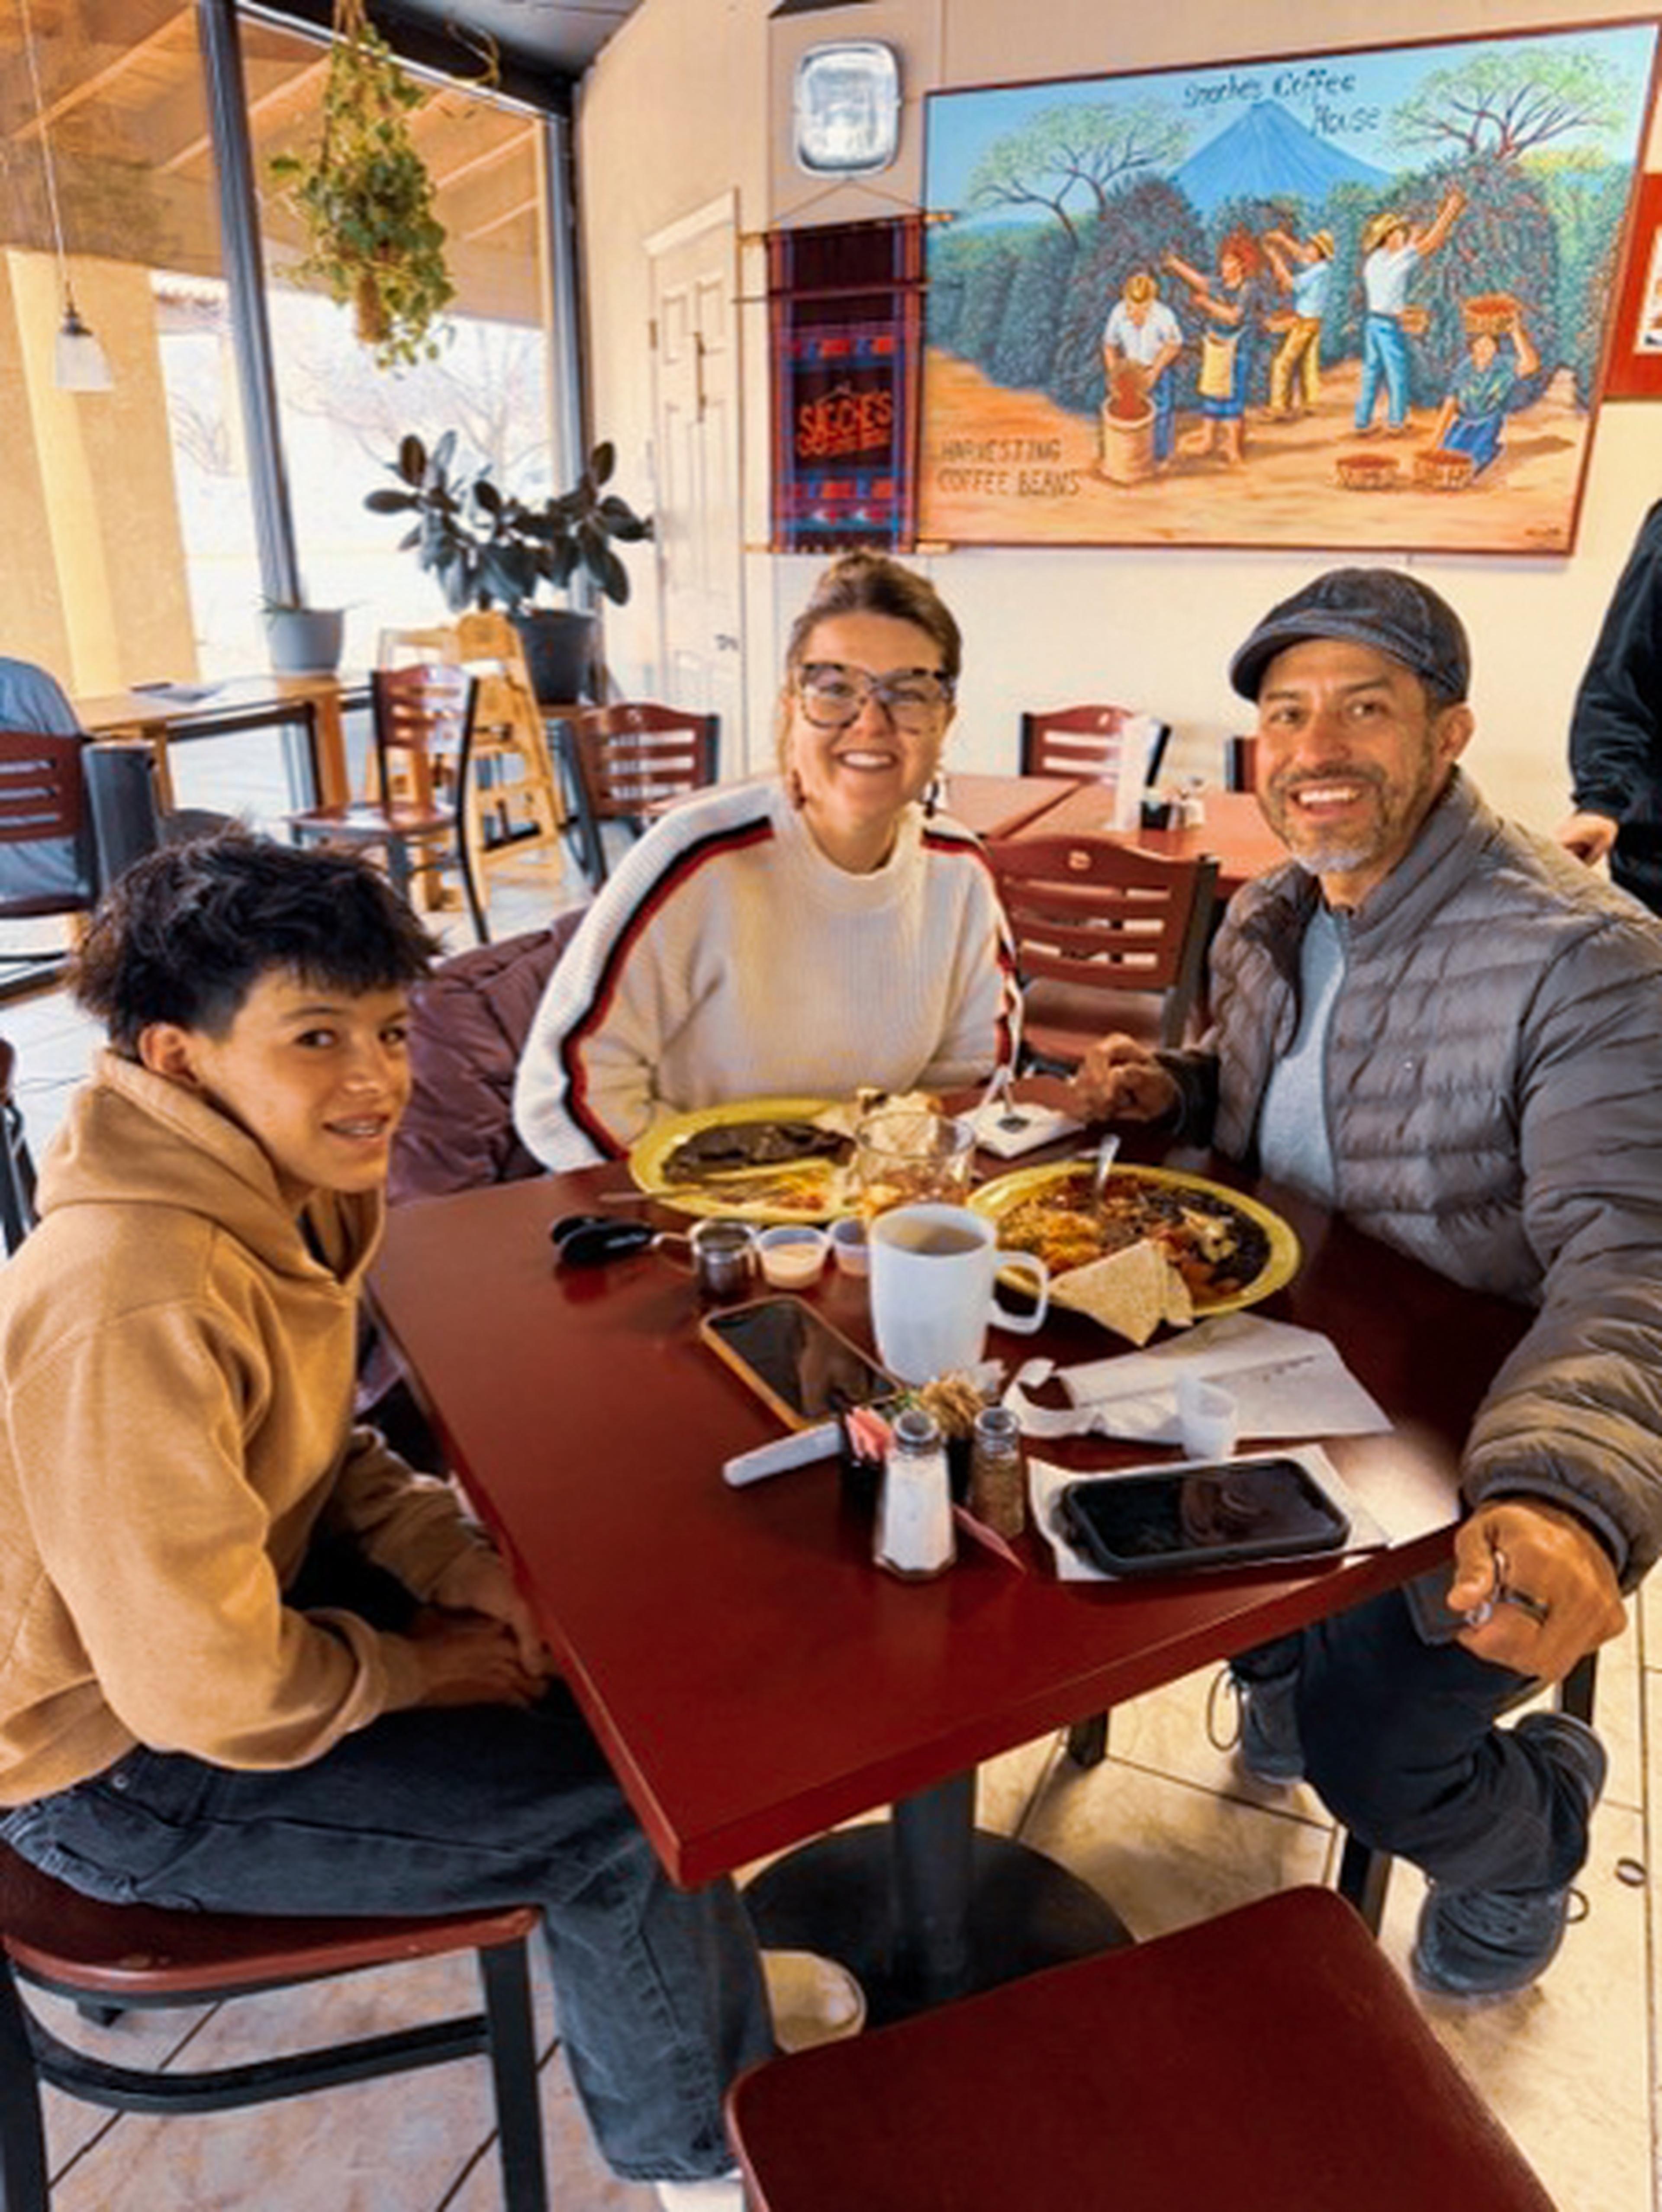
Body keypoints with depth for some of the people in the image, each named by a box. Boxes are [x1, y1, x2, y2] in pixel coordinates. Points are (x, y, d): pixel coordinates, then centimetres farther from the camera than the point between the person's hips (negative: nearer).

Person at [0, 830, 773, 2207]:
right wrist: (421, 1668, -13)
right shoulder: (135, 1305, -36)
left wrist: (453, 1559, -7)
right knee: (619, 1805, -7)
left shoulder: (280, 1191, -8)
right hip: (123, 1768, -8)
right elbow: (206, 1687, -30)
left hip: (232, 1603, 8)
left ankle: (699, 1978, 35)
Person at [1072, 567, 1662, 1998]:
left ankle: (1532, 1838, 28)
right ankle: (1283, 1663, 35)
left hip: (1467, 1450, -6)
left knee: (1367, 1751, -12)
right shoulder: (1264, 924, 1)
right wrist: (1173, 1088, -4)